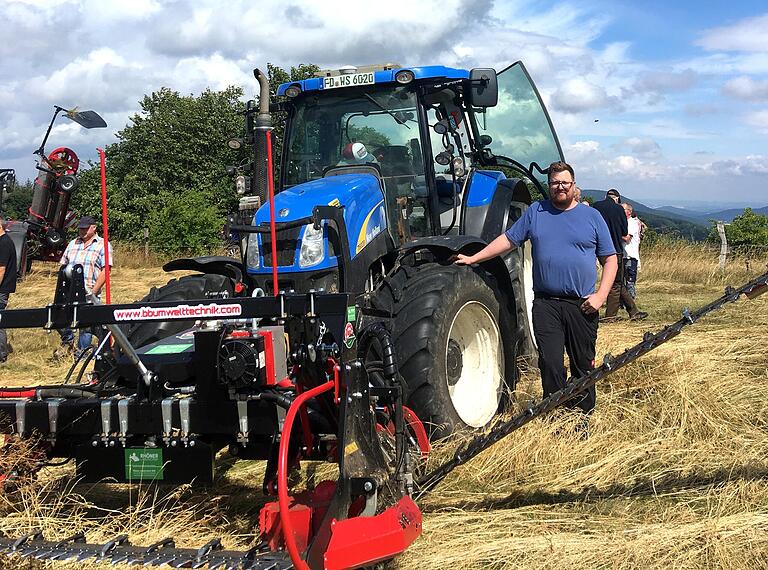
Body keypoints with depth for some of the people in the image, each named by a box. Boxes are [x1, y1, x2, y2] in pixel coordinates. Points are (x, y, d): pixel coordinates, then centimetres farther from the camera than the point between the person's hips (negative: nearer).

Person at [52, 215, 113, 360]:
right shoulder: (73, 244, 18)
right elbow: (63, 267, 19)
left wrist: (93, 292, -14)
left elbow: (105, 270, -7)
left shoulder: (103, 245, 1)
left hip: (88, 295, -4)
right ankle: (68, 342, 20)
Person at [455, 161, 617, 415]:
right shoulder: (535, 212, 10)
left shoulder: (592, 216, 7)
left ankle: (584, 415, 19)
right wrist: (474, 258, 4)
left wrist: (600, 296, -4)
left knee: (583, 364, 6)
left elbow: (610, 260, 7)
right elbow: (508, 240, 12)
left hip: (582, 305, 0)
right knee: (550, 363, -5)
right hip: (545, 303, 0)